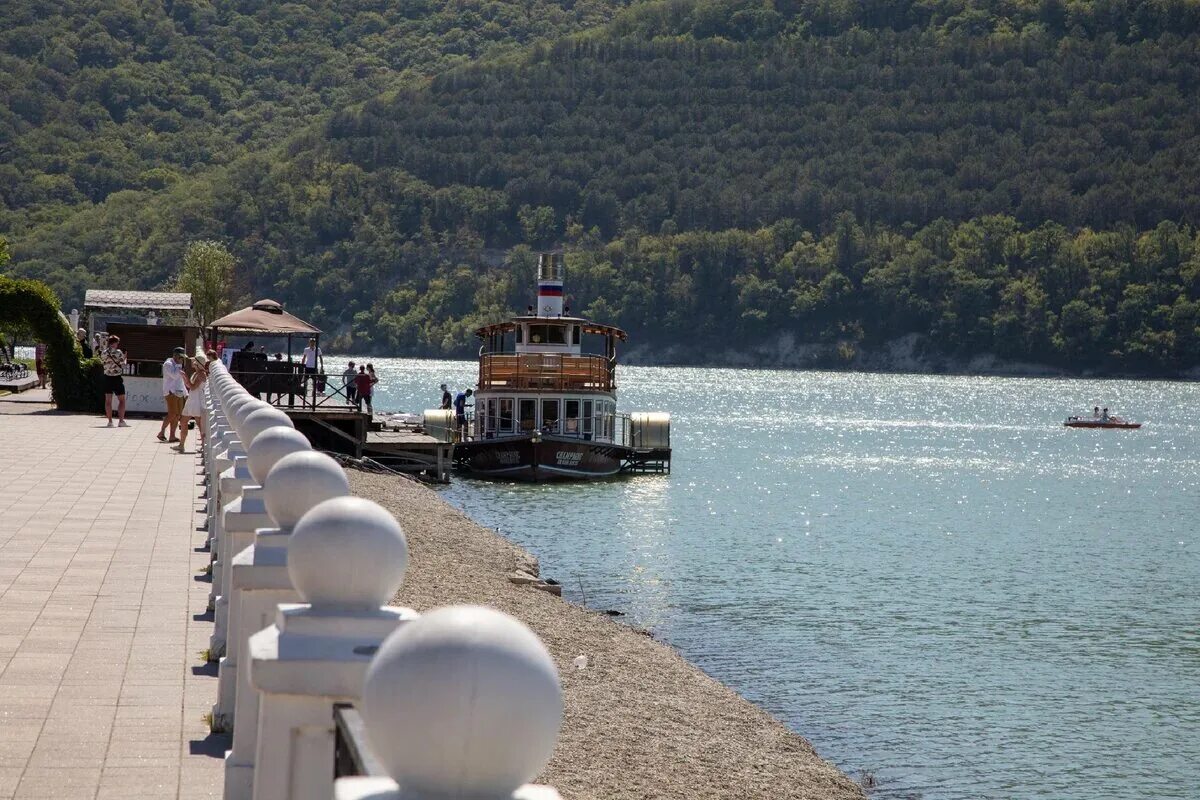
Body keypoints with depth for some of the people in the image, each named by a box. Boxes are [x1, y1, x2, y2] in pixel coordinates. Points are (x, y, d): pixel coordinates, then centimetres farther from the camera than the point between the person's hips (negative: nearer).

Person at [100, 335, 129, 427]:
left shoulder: (104, 352, -1)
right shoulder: (118, 353, -13)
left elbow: (102, 363, 11)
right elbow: (122, 366, -9)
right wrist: (124, 358, 9)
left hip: (107, 377, 4)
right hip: (117, 377, -4)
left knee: (108, 400, 8)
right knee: (121, 400, 5)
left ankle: (110, 421, 5)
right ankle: (121, 421, -1)